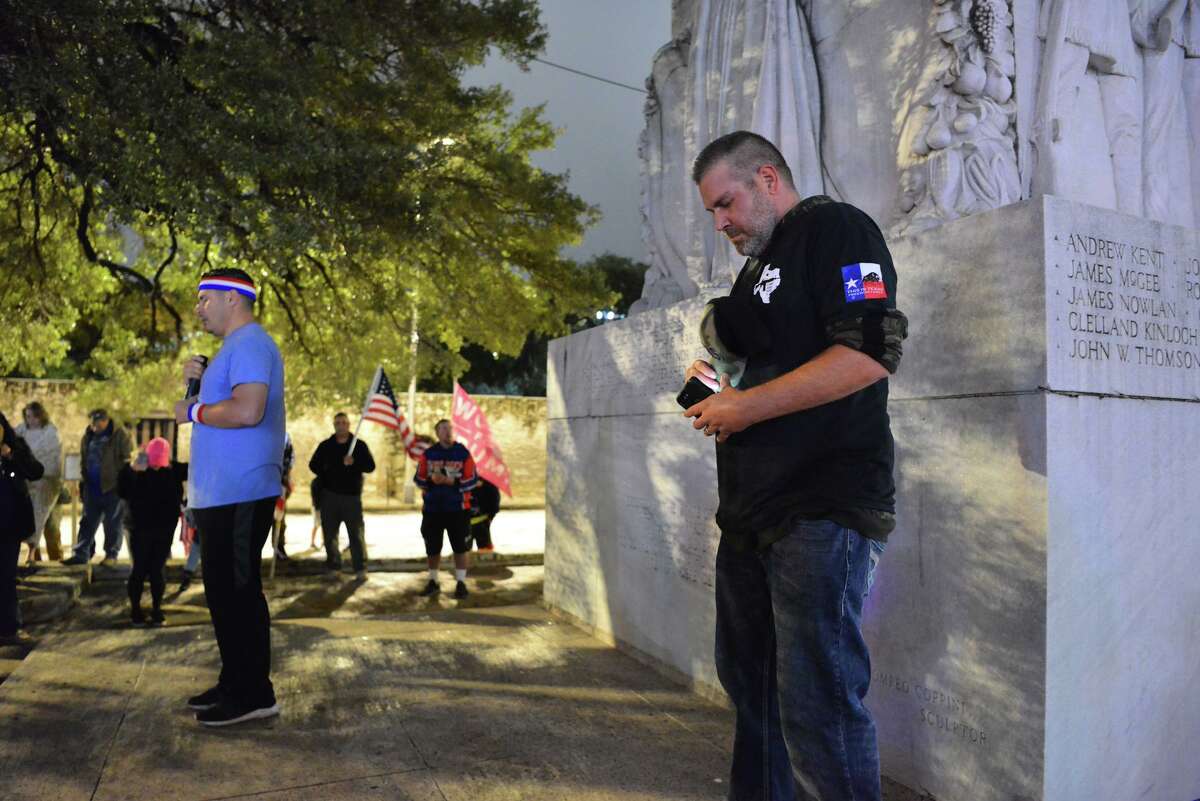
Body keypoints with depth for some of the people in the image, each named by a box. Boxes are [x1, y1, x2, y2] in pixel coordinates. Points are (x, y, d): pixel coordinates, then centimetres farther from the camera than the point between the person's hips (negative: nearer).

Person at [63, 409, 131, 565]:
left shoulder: (119, 435, -9)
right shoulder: (88, 436, 10)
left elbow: (127, 460, -10)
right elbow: (83, 460, 20)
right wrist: (84, 481, 13)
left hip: (113, 488, -6)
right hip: (92, 488, 6)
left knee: (113, 524, 2)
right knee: (87, 523, 10)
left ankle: (111, 554, 12)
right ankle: (81, 554, 16)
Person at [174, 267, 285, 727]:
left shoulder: (250, 343, -13)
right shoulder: (236, 346, 21)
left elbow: (247, 410, -26)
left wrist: (192, 411, -12)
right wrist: (199, 380, 10)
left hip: (239, 494, -11)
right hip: (221, 493, 11)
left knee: (236, 592, -5)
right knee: (227, 590, 16)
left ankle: (253, 695, 3)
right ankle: (236, 685, 26)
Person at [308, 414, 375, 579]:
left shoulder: (359, 445, 3)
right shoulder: (325, 446, 8)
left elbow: (371, 466, -4)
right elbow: (313, 465, 17)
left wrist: (354, 463, -21)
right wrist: (326, 478, 3)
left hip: (352, 496, -2)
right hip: (330, 496, 2)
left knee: (356, 533, -3)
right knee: (330, 533, 6)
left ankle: (360, 568, 0)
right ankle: (333, 567, 16)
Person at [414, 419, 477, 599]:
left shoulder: (463, 453, -3)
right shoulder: (428, 454, 3)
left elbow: (471, 481, -6)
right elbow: (418, 478, 5)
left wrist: (451, 481, -18)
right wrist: (432, 480, -14)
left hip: (458, 509, -2)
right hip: (432, 508, 2)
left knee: (460, 547, 0)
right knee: (432, 547, 11)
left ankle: (461, 583, 10)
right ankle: (432, 582, 26)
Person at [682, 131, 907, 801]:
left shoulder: (835, 228, -4)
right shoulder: (759, 267, 23)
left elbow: (871, 353, -19)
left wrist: (747, 407, -15)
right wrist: (722, 395, 8)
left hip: (823, 508, -9)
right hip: (752, 511, 10)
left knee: (818, 705, -7)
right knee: (749, 681, 17)